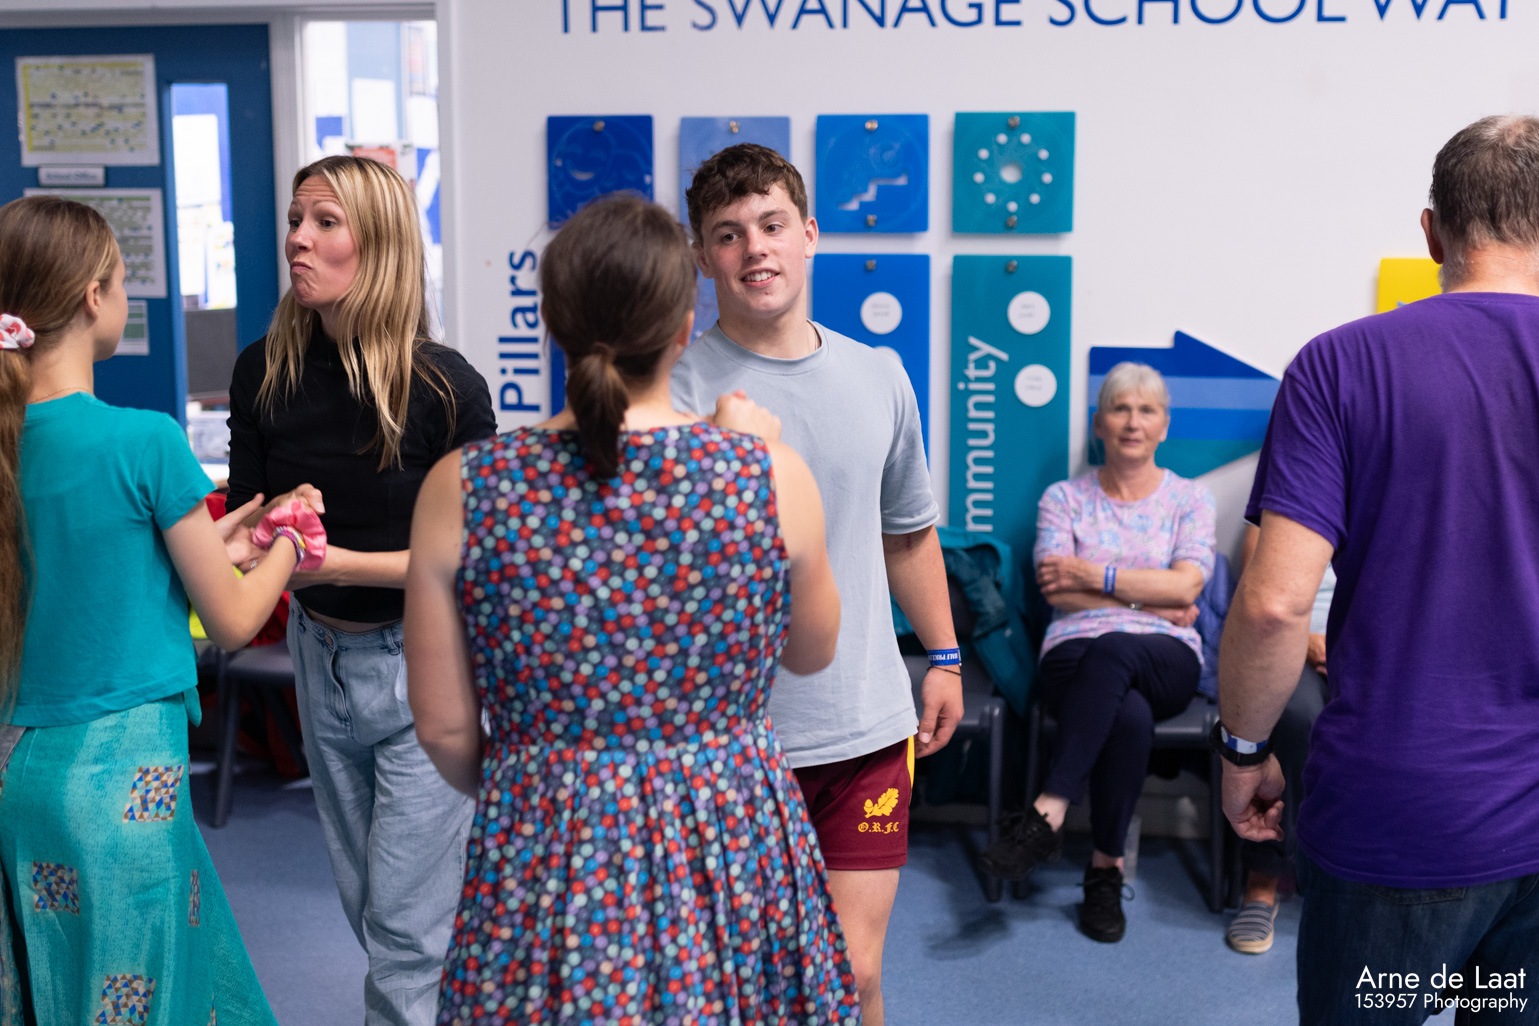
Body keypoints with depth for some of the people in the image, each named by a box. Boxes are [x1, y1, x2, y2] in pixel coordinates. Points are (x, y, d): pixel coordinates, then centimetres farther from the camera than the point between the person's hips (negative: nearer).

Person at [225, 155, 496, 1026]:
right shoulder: (265, 372, -3)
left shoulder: (446, 387, -17)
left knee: (408, 926, -1)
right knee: (365, 904, 20)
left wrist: (341, 562, -22)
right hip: (321, 652, 6)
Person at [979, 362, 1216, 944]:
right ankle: (1106, 869, -25)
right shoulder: (1064, 498, 13)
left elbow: (1186, 585, -3)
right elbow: (1055, 590, -1)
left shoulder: (1190, 498, 14)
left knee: (1112, 651, -40)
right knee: (1131, 719, -38)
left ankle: (1048, 813, -37)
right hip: (1075, 656, 0)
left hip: (1165, 661, 0)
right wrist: (1148, 600, -6)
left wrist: (1094, 576, -7)